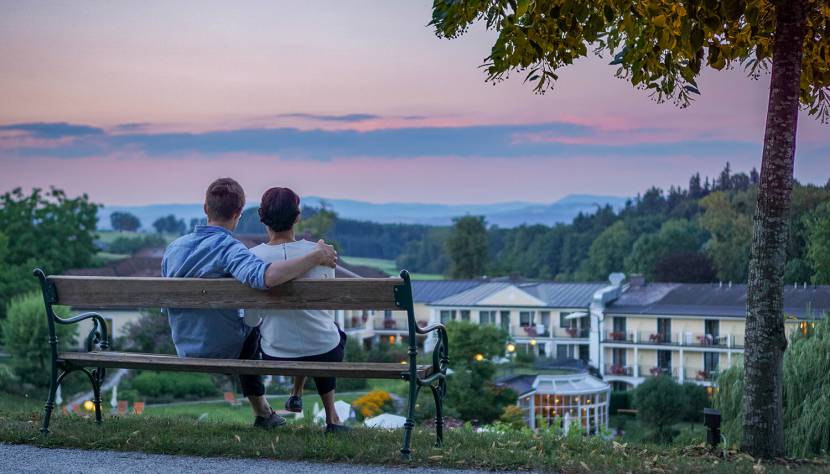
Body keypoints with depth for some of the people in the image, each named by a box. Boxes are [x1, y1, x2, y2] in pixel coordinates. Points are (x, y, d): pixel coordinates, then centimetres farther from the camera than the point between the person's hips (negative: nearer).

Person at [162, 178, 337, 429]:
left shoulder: (173, 247, -4)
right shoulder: (229, 248, -25)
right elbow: (264, 276, -46)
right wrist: (315, 256, -37)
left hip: (186, 353, 6)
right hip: (224, 352, -6)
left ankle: (262, 413, 40)